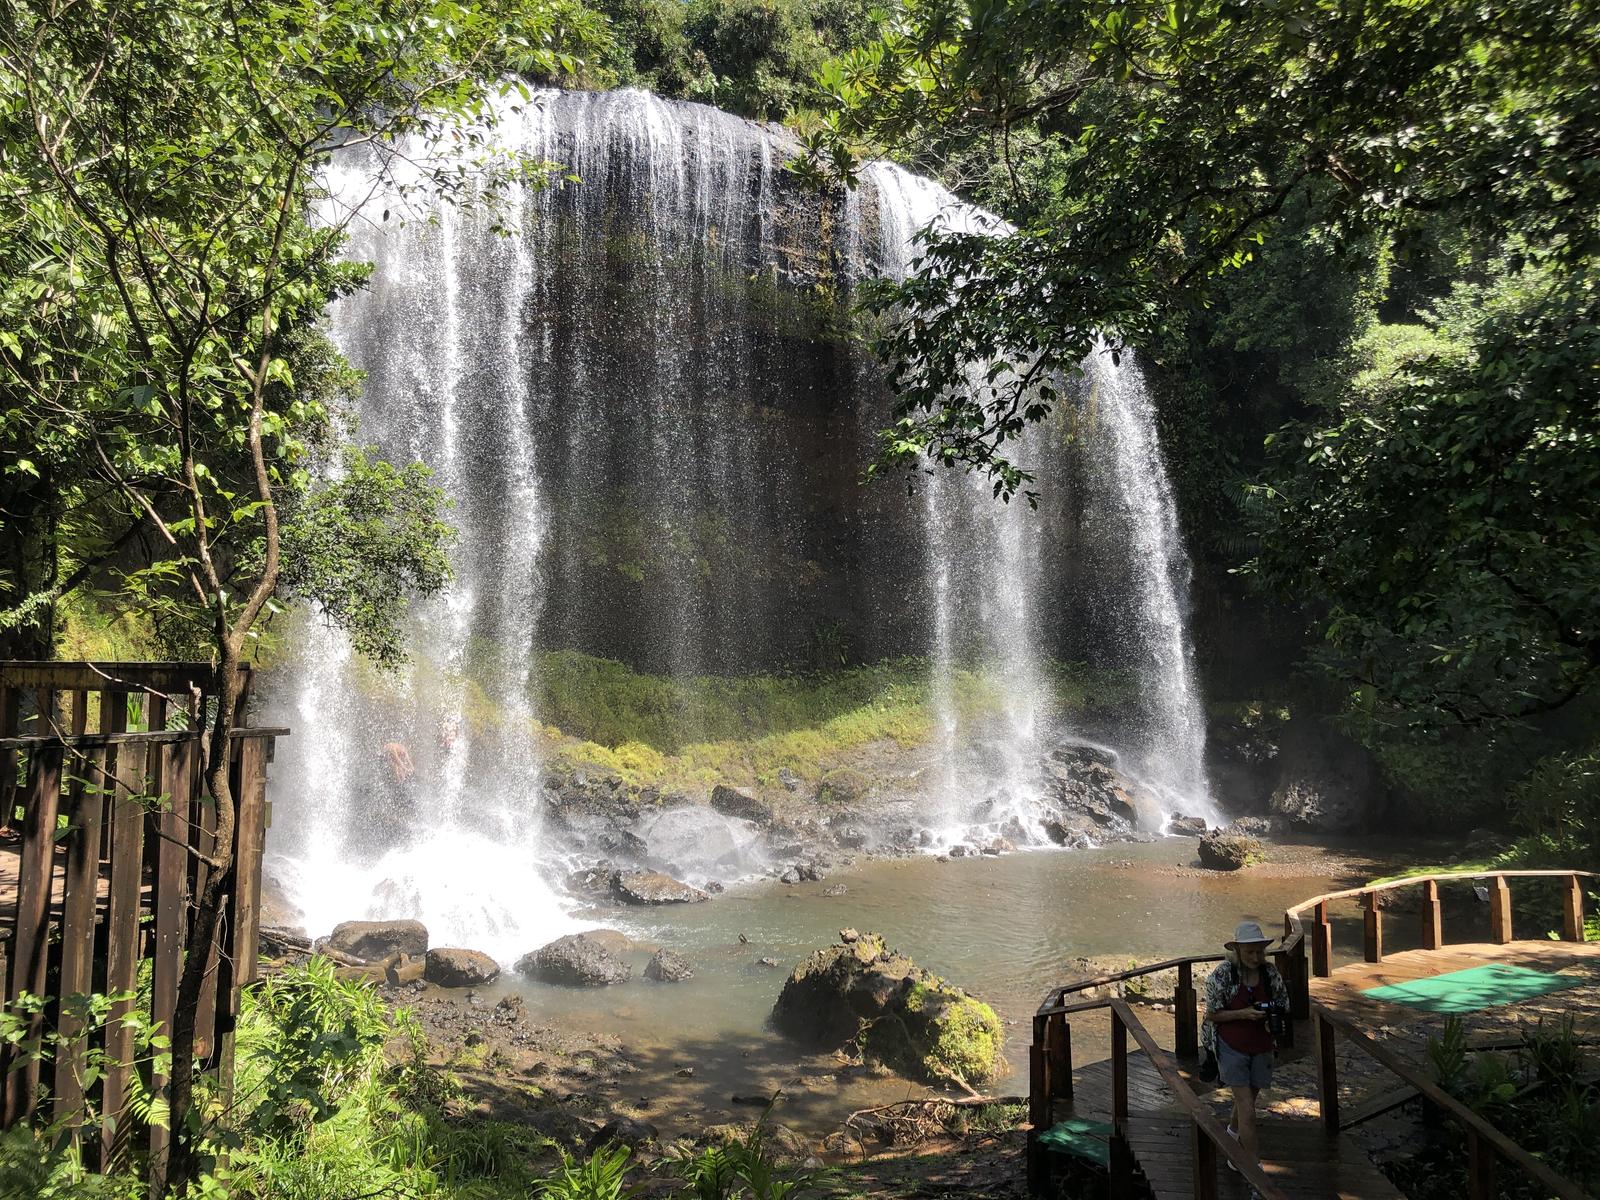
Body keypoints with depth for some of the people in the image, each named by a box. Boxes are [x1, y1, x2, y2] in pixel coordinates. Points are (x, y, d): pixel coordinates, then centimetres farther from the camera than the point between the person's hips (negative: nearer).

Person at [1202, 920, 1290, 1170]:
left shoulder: (1270, 973, -5)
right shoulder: (1223, 973, -16)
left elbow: (1282, 1004, 9)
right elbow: (1211, 1014, -10)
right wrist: (1243, 1013, -24)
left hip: (1261, 1048, 5)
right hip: (1232, 1047, -5)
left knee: (1249, 1098, 22)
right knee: (1247, 1111, -8)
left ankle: (1233, 1131, 51)